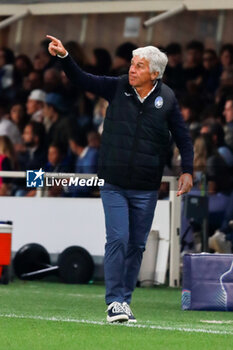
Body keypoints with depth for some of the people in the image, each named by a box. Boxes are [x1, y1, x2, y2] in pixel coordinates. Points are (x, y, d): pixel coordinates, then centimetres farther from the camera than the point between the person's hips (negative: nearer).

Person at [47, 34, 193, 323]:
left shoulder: (167, 99, -1)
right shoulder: (117, 87, -1)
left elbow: (183, 137, 7)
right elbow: (81, 80, -1)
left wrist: (187, 171, 0)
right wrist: (64, 56, -17)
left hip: (146, 189, 1)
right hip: (114, 185, -1)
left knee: (137, 245, 8)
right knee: (118, 239, -11)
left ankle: (125, 300, 18)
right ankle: (114, 302, -8)